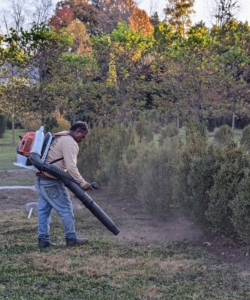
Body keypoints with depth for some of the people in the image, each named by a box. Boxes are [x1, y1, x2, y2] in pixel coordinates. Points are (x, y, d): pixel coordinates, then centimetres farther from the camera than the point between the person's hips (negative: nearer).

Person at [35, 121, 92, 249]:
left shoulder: (58, 137, 17)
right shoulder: (69, 142, -13)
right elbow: (71, 167, -22)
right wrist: (82, 183, -19)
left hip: (41, 179, 9)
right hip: (52, 181, -9)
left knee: (43, 210, 10)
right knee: (66, 209, 1)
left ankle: (43, 239, 13)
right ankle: (71, 238, 9)